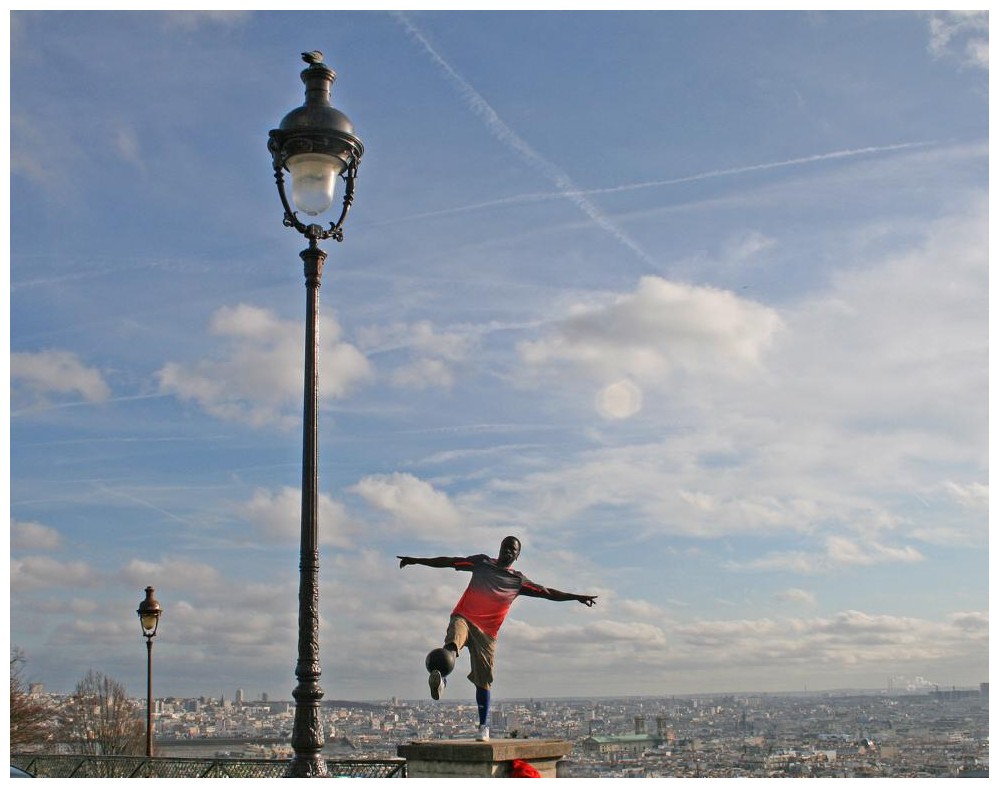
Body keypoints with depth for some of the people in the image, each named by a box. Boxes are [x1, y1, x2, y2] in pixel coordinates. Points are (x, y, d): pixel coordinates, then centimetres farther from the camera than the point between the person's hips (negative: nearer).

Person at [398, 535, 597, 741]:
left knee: (483, 681, 2)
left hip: (487, 632, 1)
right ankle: (440, 678, -59)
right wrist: (416, 561, 6)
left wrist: (577, 597, 5)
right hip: (464, 617, -1)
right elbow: (449, 561, 8)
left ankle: (483, 726, 13)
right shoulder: (482, 562, 10)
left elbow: (547, 593, 11)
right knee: (452, 644, -36)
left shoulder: (518, 581, 11)